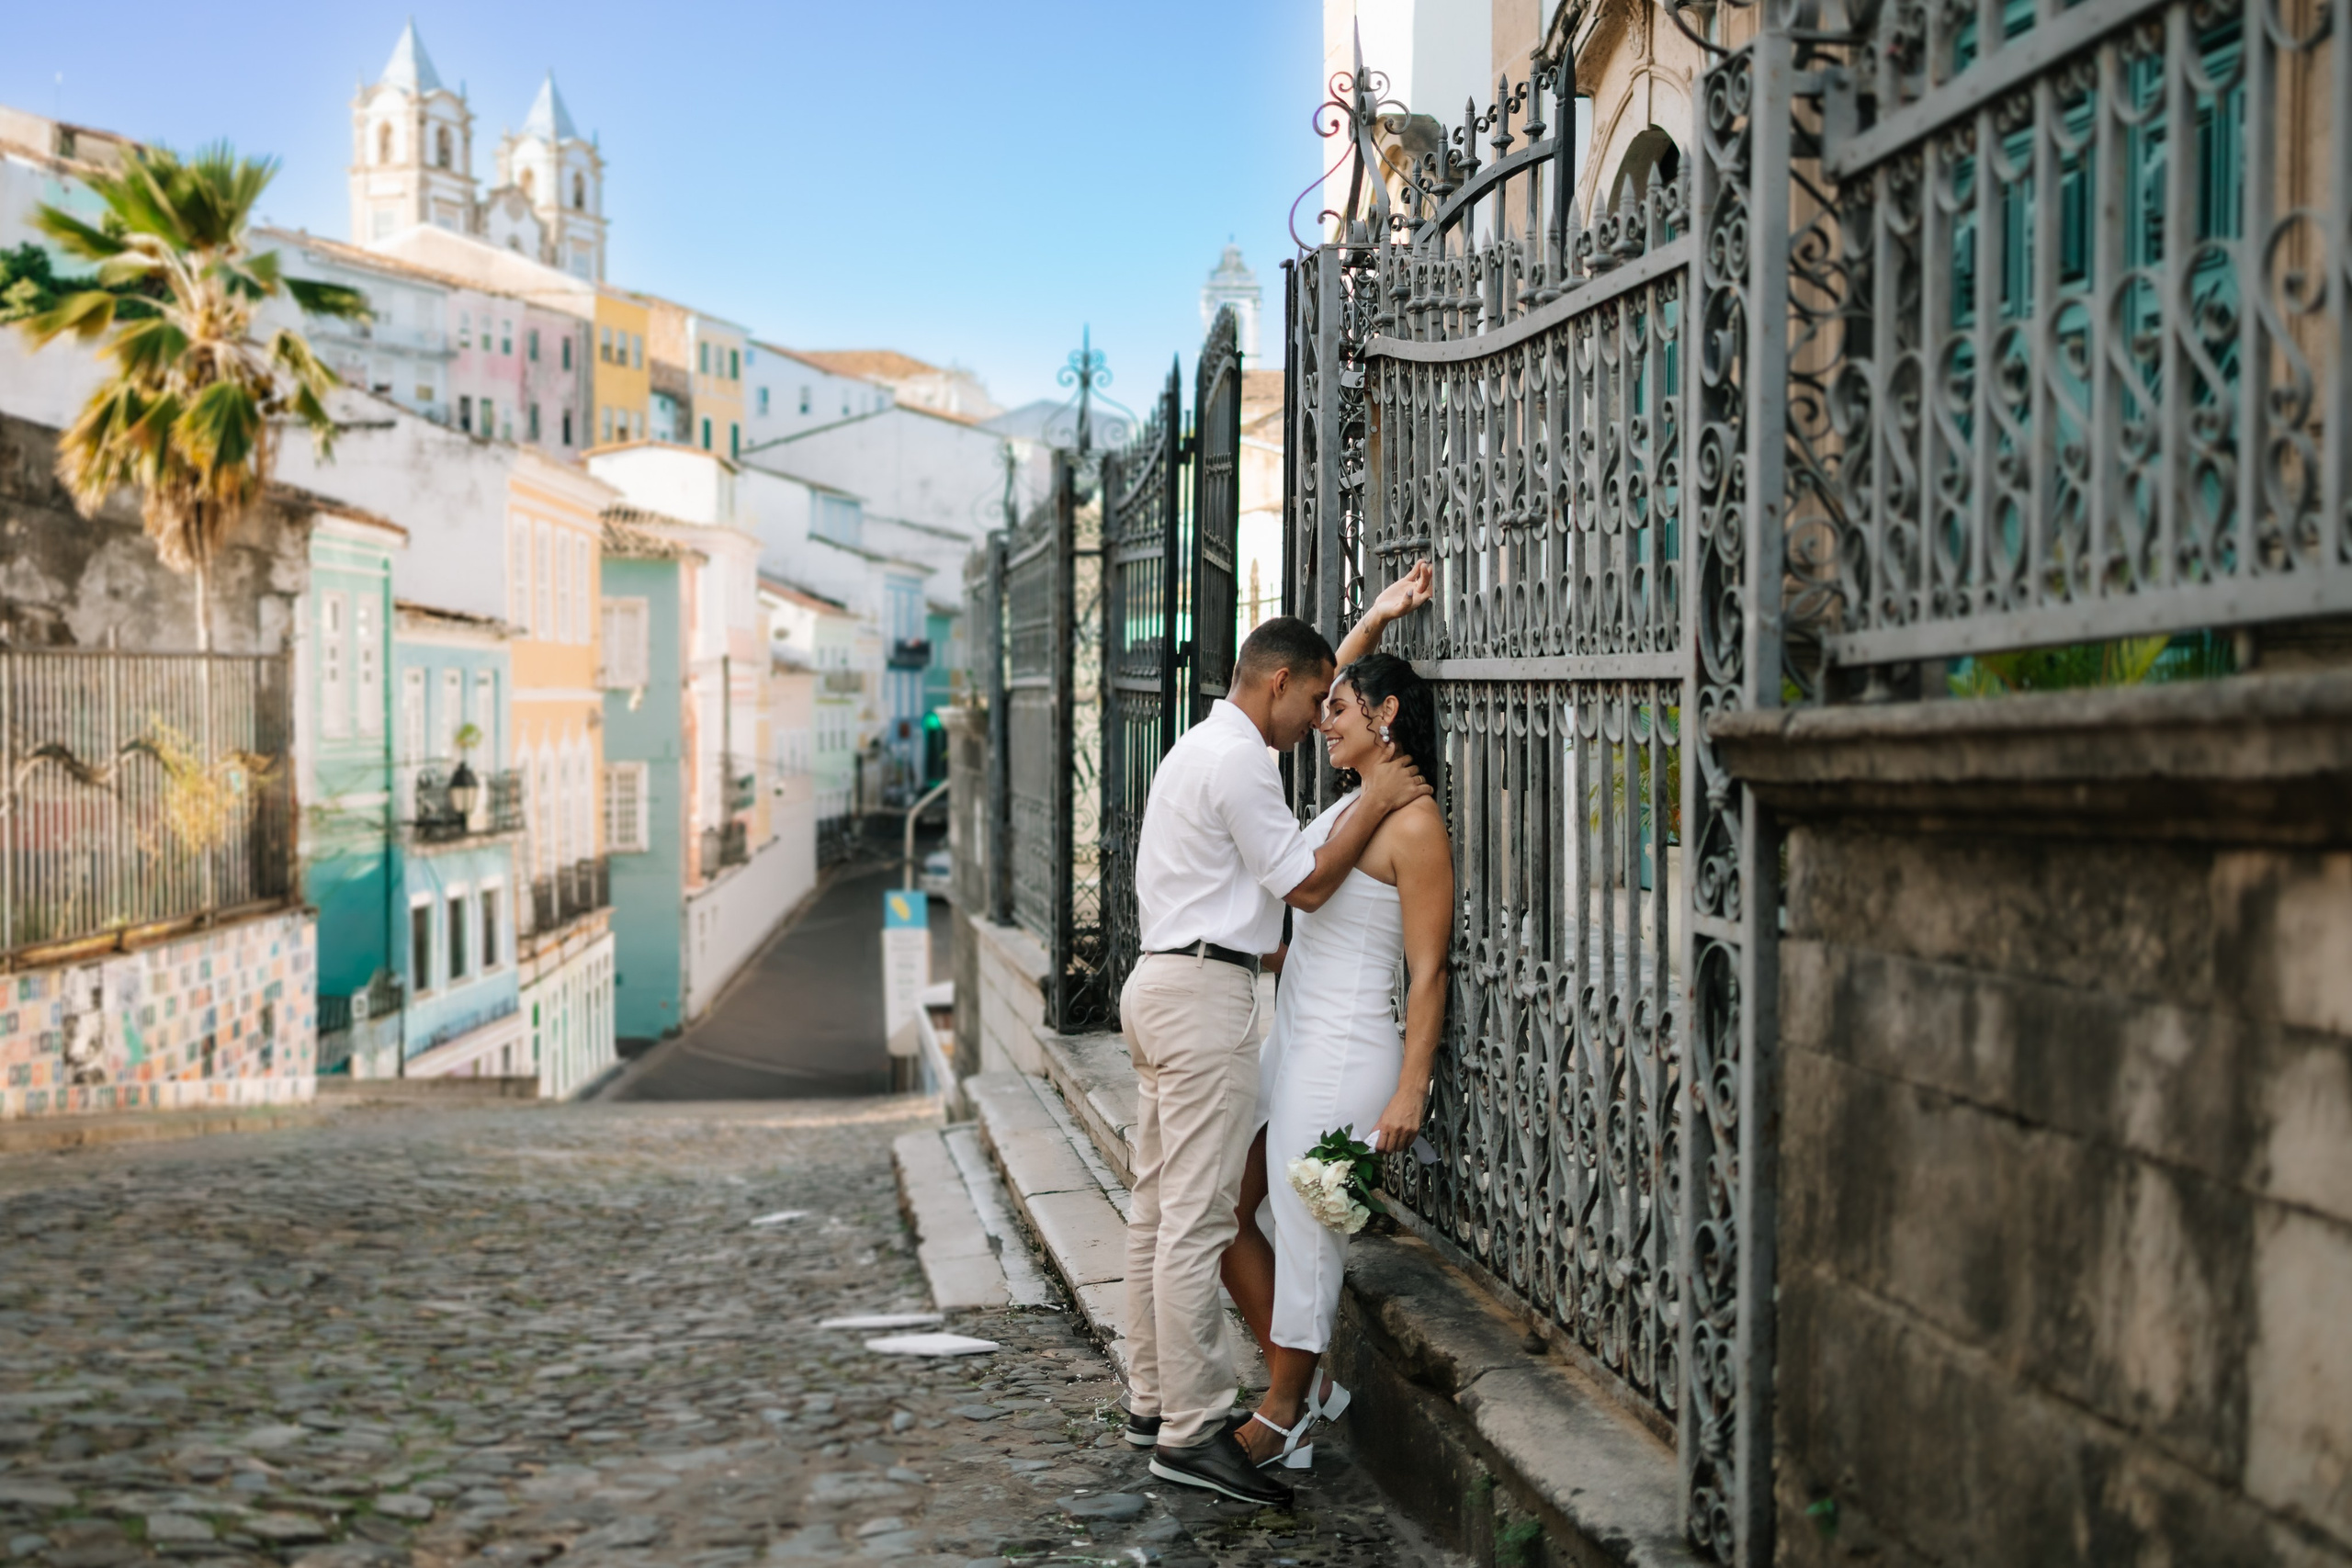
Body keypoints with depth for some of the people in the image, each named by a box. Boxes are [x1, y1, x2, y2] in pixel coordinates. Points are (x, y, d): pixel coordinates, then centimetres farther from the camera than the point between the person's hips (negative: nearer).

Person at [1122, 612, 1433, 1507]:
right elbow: (1308, 885, -11)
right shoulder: (1238, 760, -13)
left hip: (1165, 984, 11)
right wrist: (1376, 800, -3)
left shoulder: (1201, 748, 20)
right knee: (1197, 1218, -10)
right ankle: (1191, 1432, -9)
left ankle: (1153, 1400, 19)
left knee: (1158, 1208, 13)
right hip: (1204, 995, -11)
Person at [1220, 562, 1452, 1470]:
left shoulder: (1415, 825, -14)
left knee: (1307, 1230, -2)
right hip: (1290, 1038, 9)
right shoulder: (1351, 798, 10)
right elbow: (1310, 699, 28)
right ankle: (1305, 1384, 22)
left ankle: (1283, 1418, 12)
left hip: (1348, 1053, -9)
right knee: (1225, 1209, 11)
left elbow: (1428, 973, -16)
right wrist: (1376, 619, 24)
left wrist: (1410, 1091, -19)